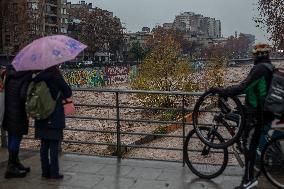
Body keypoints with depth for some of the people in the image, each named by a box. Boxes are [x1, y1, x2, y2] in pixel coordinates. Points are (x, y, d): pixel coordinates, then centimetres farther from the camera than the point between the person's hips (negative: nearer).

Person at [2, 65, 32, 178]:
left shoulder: (9, 73, 3)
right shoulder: (27, 76, -17)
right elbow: (23, 95, -24)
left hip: (8, 113, 8)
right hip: (18, 114, -8)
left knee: (12, 138, 16)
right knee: (16, 139, -1)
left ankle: (15, 163, 30)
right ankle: (11, 168, 3)